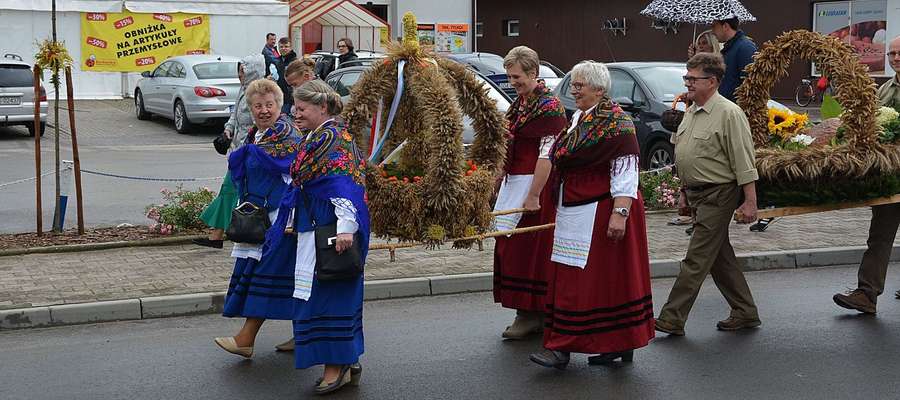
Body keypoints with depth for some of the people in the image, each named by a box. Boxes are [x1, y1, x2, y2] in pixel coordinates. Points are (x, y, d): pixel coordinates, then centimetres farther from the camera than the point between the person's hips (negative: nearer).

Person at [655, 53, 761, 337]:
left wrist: (749, 201, -19)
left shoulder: (728, 113, -14)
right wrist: (685, 194, 22)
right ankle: (746, 313, 24)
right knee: (721, 258, 14)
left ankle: (672, 319, -6)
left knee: (696, 260, -7)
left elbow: (744, 161, -16)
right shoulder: (690, 112, 13)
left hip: (718, 194, -9)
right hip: (696, 194, 9)